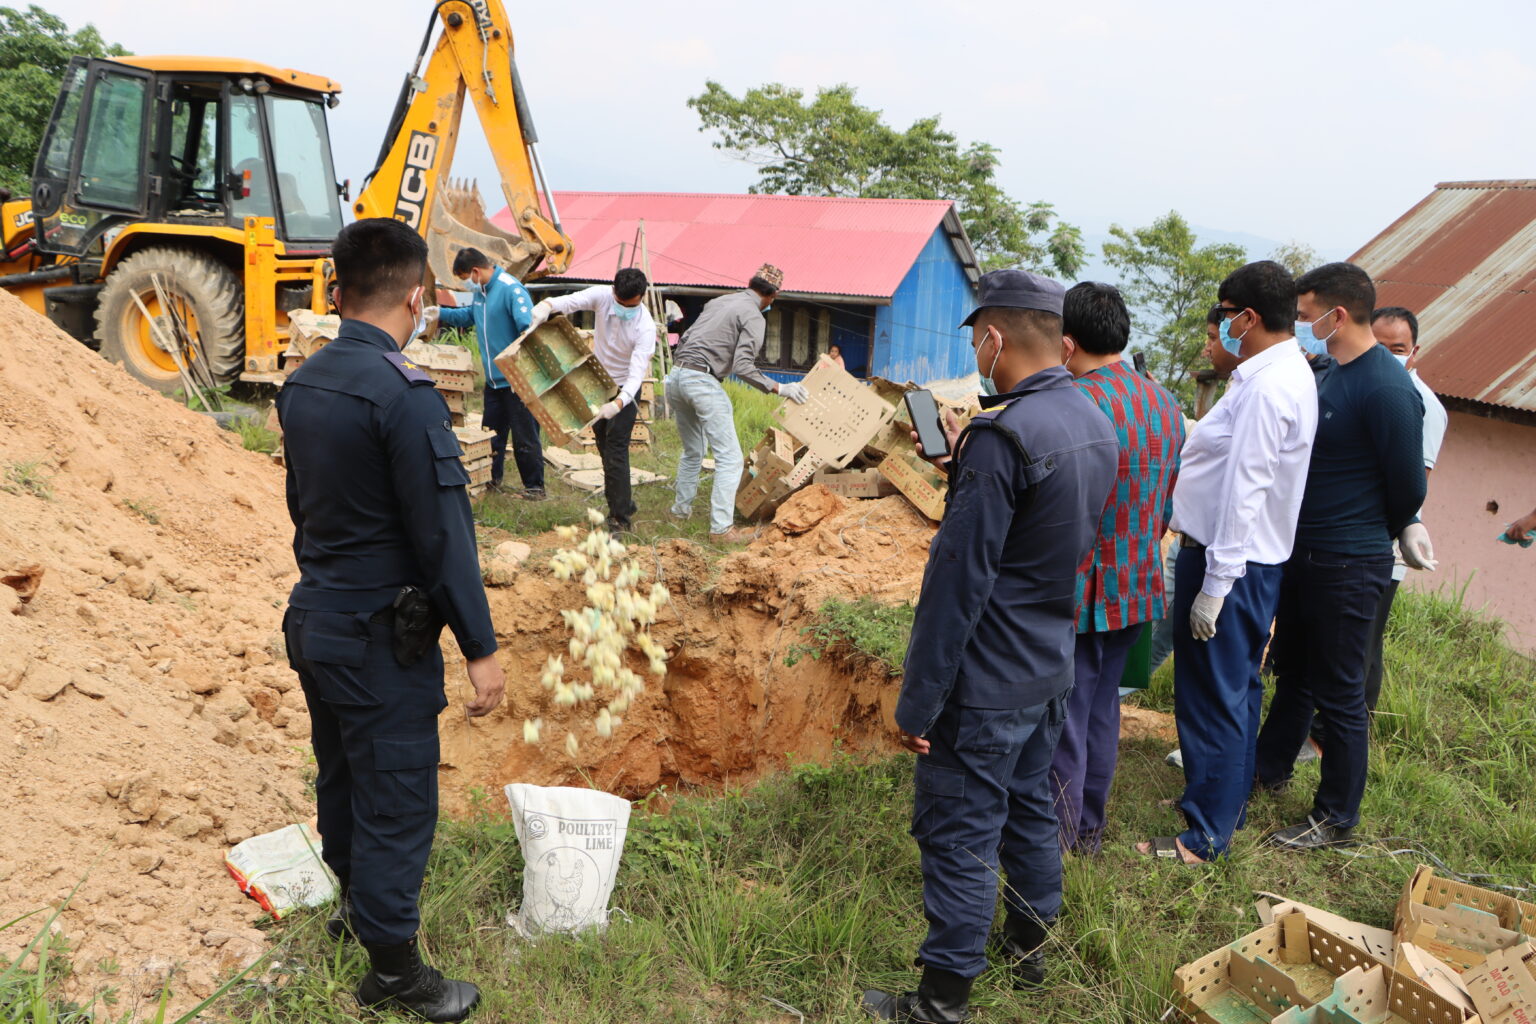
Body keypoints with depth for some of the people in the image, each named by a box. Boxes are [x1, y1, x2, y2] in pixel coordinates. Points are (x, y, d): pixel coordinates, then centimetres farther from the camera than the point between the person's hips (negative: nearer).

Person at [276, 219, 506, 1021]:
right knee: (396, 797, 5)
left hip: (315, 621, 9)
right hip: (380, 638, -8)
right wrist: (480, 648, -17)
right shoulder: (404, 393, -23)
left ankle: (356, 899, 47)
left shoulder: (302, 383, 4)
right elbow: (443, 533, -23)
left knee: (341, 773, 25)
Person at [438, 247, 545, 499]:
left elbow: (528, 326, -30)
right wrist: (441, 313, 18)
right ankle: (491, 479, 32)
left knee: (524, 436, 0)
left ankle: (535, 486, 11)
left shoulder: (511, 289, -20)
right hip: (493, 379, 9)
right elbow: (469, 316, 29)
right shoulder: (480, 291, 9)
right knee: (491, 433, 18)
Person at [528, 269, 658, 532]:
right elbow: (571, 301, -30)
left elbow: (637, 372, -34)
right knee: (605, 446, 14)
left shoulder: (645, 327, -28)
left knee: (615, 449, -14)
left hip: (624, 388, -5)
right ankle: (624, 503, 30)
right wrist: (547, 305, -53)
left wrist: (618, 403, -49)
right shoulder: (602, 296, -16)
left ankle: (620, 516, -8)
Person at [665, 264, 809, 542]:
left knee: (692, 451, 25)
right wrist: (778, 388, -9)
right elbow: (743, 366, -15)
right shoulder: (753, 316, -5)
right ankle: (720, 527, -8)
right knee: (730, 457, -4)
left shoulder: (718, 301, 19)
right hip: (703, 382, -8)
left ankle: (681, 507, 35)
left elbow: (684, 339, 22)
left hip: (675, 375, 9)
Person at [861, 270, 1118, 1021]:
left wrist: (917, 702, -18)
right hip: (1051, 668, 9)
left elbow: (957, 584, -23)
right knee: (1028, 808, 23)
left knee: (958, 835, 3)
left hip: (986, 685, -9)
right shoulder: (1096, 426, 4)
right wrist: (967, 462, 11)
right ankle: (1028, 946, 41)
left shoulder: (1002, 436, -24)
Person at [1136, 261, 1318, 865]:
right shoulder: (1291, 374, 11)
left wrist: (1214, 588, -23)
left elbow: (1244, 492, -24)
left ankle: (1207, 835, 10)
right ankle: (1229, 801, 36)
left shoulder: (1265, 388, -21)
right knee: (1238, 688, 21)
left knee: (1213, 697, -1)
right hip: (1257, 560, 10)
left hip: (1229, 562, -10)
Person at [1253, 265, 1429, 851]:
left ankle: (1337, 819, 18)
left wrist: (1399, 532, 2)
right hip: (1304, 553, 9)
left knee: (1338, 692, 3)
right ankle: (1269, 768, 42)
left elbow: (1409, 484, -16)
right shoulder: (1332, 372, 8)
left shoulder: (1387, 390, -22)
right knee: (1293, 671, 23)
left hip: (1347, 565, -9)